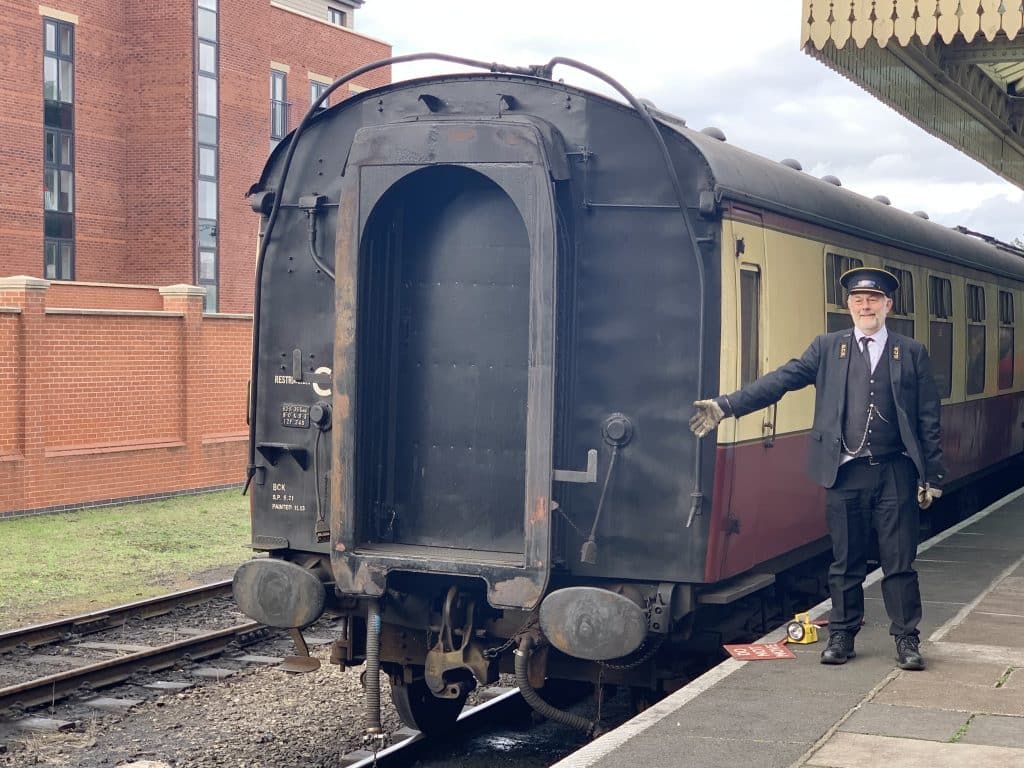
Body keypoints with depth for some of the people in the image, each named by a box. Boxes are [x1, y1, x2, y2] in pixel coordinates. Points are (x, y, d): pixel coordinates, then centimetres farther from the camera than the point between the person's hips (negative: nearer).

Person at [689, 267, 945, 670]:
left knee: (899, 562, 3)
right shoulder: (827, 348, 6)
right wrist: (725, 406, -11)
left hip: (895, 474, -1)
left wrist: (931, 477, -1)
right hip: (845, 474, 1)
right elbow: (780, 380, -1)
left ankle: (906, 640, 13)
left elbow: (928, 420, 4)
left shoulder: (912, 353, 5)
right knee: (845, 562, 9)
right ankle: (841, 636, 20)